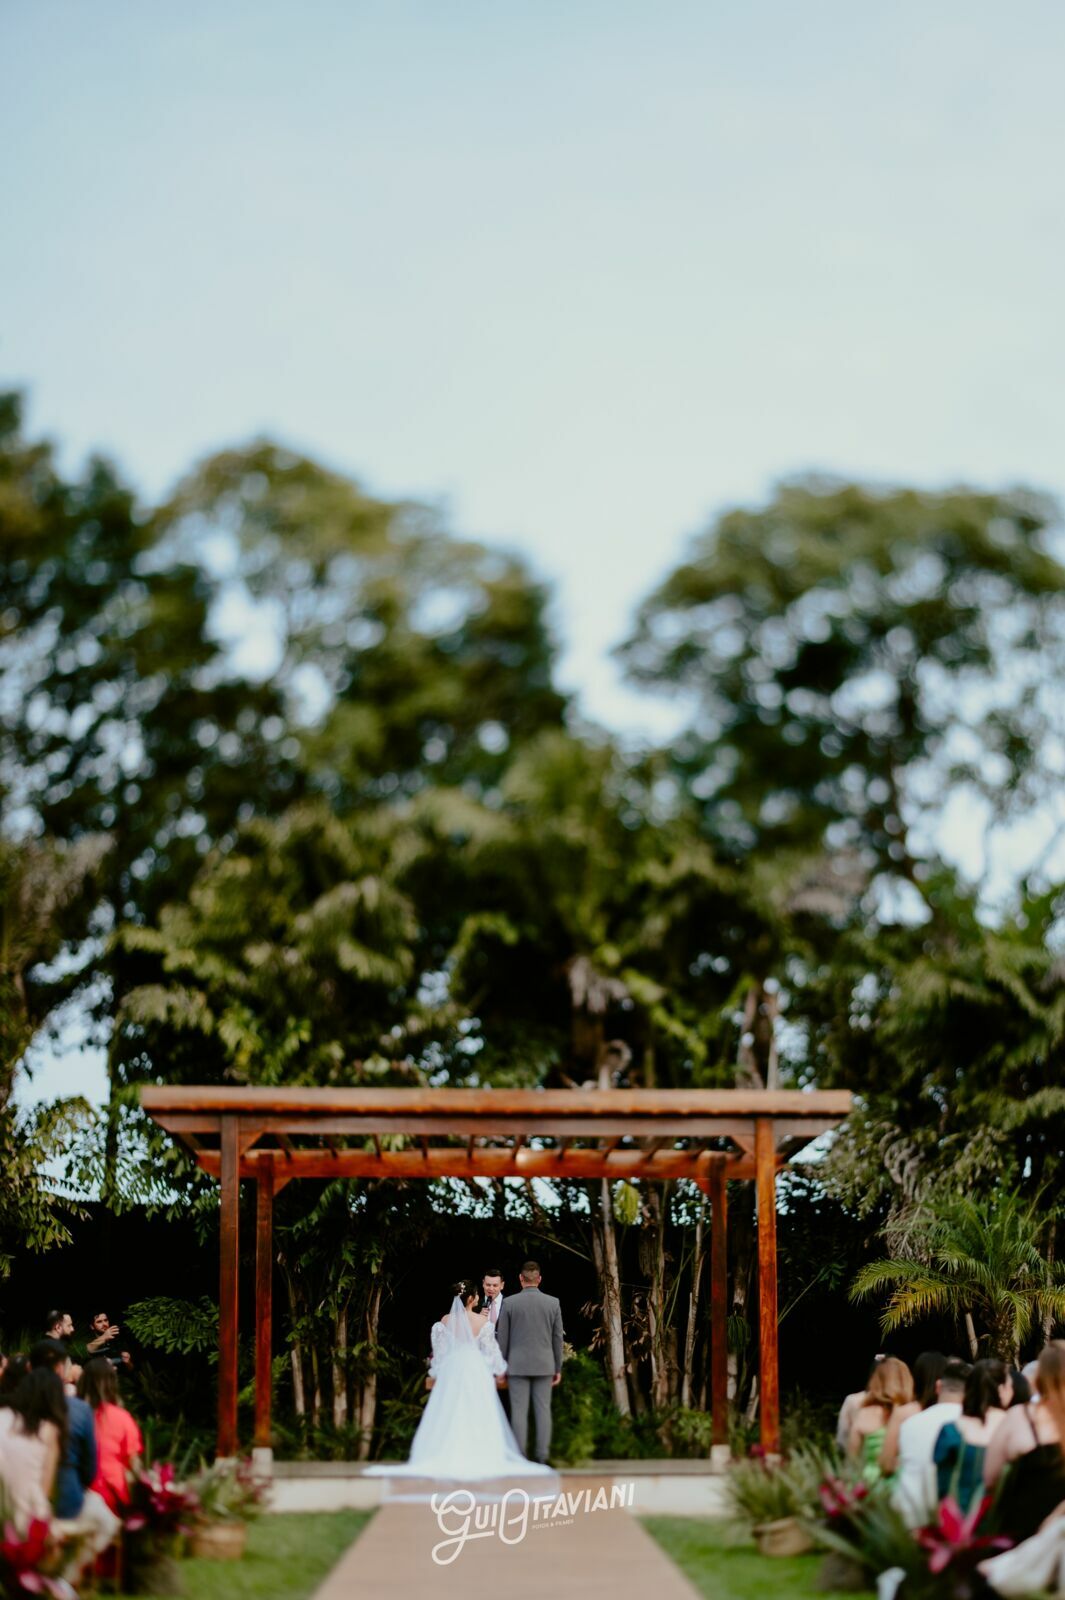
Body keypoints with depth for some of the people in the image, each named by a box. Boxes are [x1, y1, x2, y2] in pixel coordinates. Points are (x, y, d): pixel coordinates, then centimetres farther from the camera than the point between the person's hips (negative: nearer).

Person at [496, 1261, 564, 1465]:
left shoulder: (510, 1303, -4)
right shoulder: (553, 1303, 0)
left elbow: (502, 1338, -1)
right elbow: (558, 1338, 4)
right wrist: (558, 1368, 12)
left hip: (518, 1365, -1)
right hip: (544, 1365, 1)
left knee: (519, 1411, 0)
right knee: (543, 1410, 4)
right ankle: (542, 1456, 2)